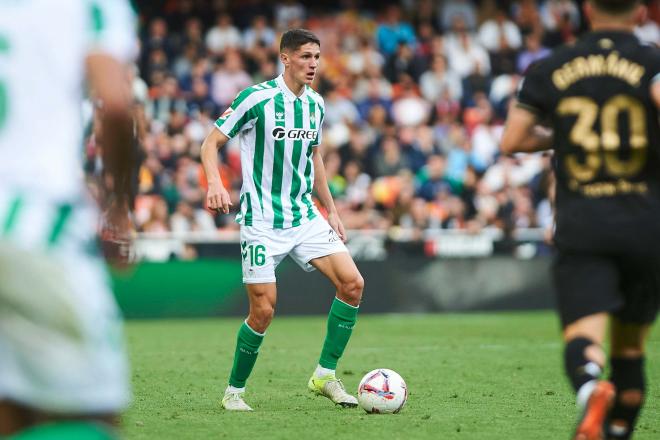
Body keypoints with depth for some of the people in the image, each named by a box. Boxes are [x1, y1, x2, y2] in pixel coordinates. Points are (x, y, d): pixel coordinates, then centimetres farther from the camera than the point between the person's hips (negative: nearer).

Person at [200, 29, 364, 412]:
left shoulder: (316, 104, 8)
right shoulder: (257, 99, -11)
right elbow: (212, 143, -7)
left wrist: (331, 211, 18)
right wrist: (215, 183, -25)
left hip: (305, 217, 6)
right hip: (262, 220, -6)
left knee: (353, 283, -9)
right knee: (264, 311, -7)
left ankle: (325, 375, 3)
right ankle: (234, 391, 13)